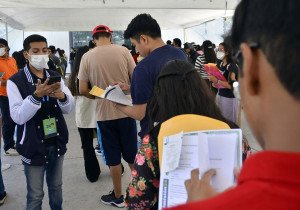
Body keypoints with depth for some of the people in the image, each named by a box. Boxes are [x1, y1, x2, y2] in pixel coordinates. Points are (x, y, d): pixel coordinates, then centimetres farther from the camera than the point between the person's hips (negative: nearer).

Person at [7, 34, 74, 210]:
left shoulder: (55, 77, 3)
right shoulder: (15, 82, -12)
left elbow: (69, 108, 0)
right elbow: (18, 117, -20)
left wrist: (62, 96, -22)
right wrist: (36, 95, -33)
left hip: (57, 143, 4)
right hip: (34, 147, -4)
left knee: (56, 187, 21)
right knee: (35, 196, 8)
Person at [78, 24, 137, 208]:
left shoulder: (87, 57, -5)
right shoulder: (123, 51, -6)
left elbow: (83, 90, -5)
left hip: (104, 113, -1)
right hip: (126, 110, 1)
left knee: (113, 157, 12)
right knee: (132, 153, 17)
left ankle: (118, 196, 25)